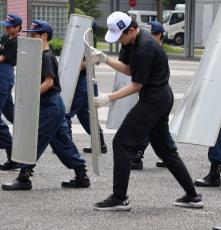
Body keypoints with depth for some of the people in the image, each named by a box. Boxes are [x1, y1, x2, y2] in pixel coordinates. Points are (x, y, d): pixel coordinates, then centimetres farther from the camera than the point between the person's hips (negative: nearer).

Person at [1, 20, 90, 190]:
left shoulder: (47, 57, -13)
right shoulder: (40, 56, 17)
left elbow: (48, 82, -21)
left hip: (50, 105, -10)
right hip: (53, 105, 10)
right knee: (62, 142, 11)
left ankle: (24, 179, -4)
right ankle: (82, 177, 14)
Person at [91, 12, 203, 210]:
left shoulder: (145, 48, -23)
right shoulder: (133, 41, 6)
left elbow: (136, 85, -17)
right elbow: (128, 69, 16)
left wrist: (109, 98, -16)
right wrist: (105, 59, 2)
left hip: (153, 100, -10)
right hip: (162, 97, 10)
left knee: (122, 142, -7)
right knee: (164, 147, 15)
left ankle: (120, 198, -5)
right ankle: (192, 196, 19)